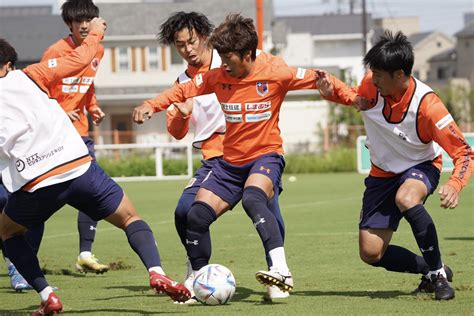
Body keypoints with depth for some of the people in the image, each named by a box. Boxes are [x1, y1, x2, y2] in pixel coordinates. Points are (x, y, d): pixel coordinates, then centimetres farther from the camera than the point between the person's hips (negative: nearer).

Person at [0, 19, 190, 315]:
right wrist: (95, 34, 28)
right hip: (80, 168, 1)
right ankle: (157, 272, -13)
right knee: (131, 218, 15)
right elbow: (79, 60, 11)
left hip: (35, 185, 0)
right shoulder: (27, 77, 9)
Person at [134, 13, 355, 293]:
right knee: (197, 215, -5)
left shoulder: (275, 72, -12)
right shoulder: (218, 76, -1)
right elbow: (184, 91, 9)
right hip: (230, 162, 5)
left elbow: (317, 80, -10)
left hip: (265, 155, -5)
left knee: (253, 199, -36)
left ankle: (282, 271, -44)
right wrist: (152, 105, -6)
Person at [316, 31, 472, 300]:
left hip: (421, 167, -5)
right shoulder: (371, 86, -17)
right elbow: (356, 97, 11)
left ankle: (438, 272, -23)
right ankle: (431, 271, 19)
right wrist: (332, 93, -10)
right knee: (370, 254, -4)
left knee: (406, 199, -41)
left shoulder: (426, 105, -29)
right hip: (383, 173, 5)